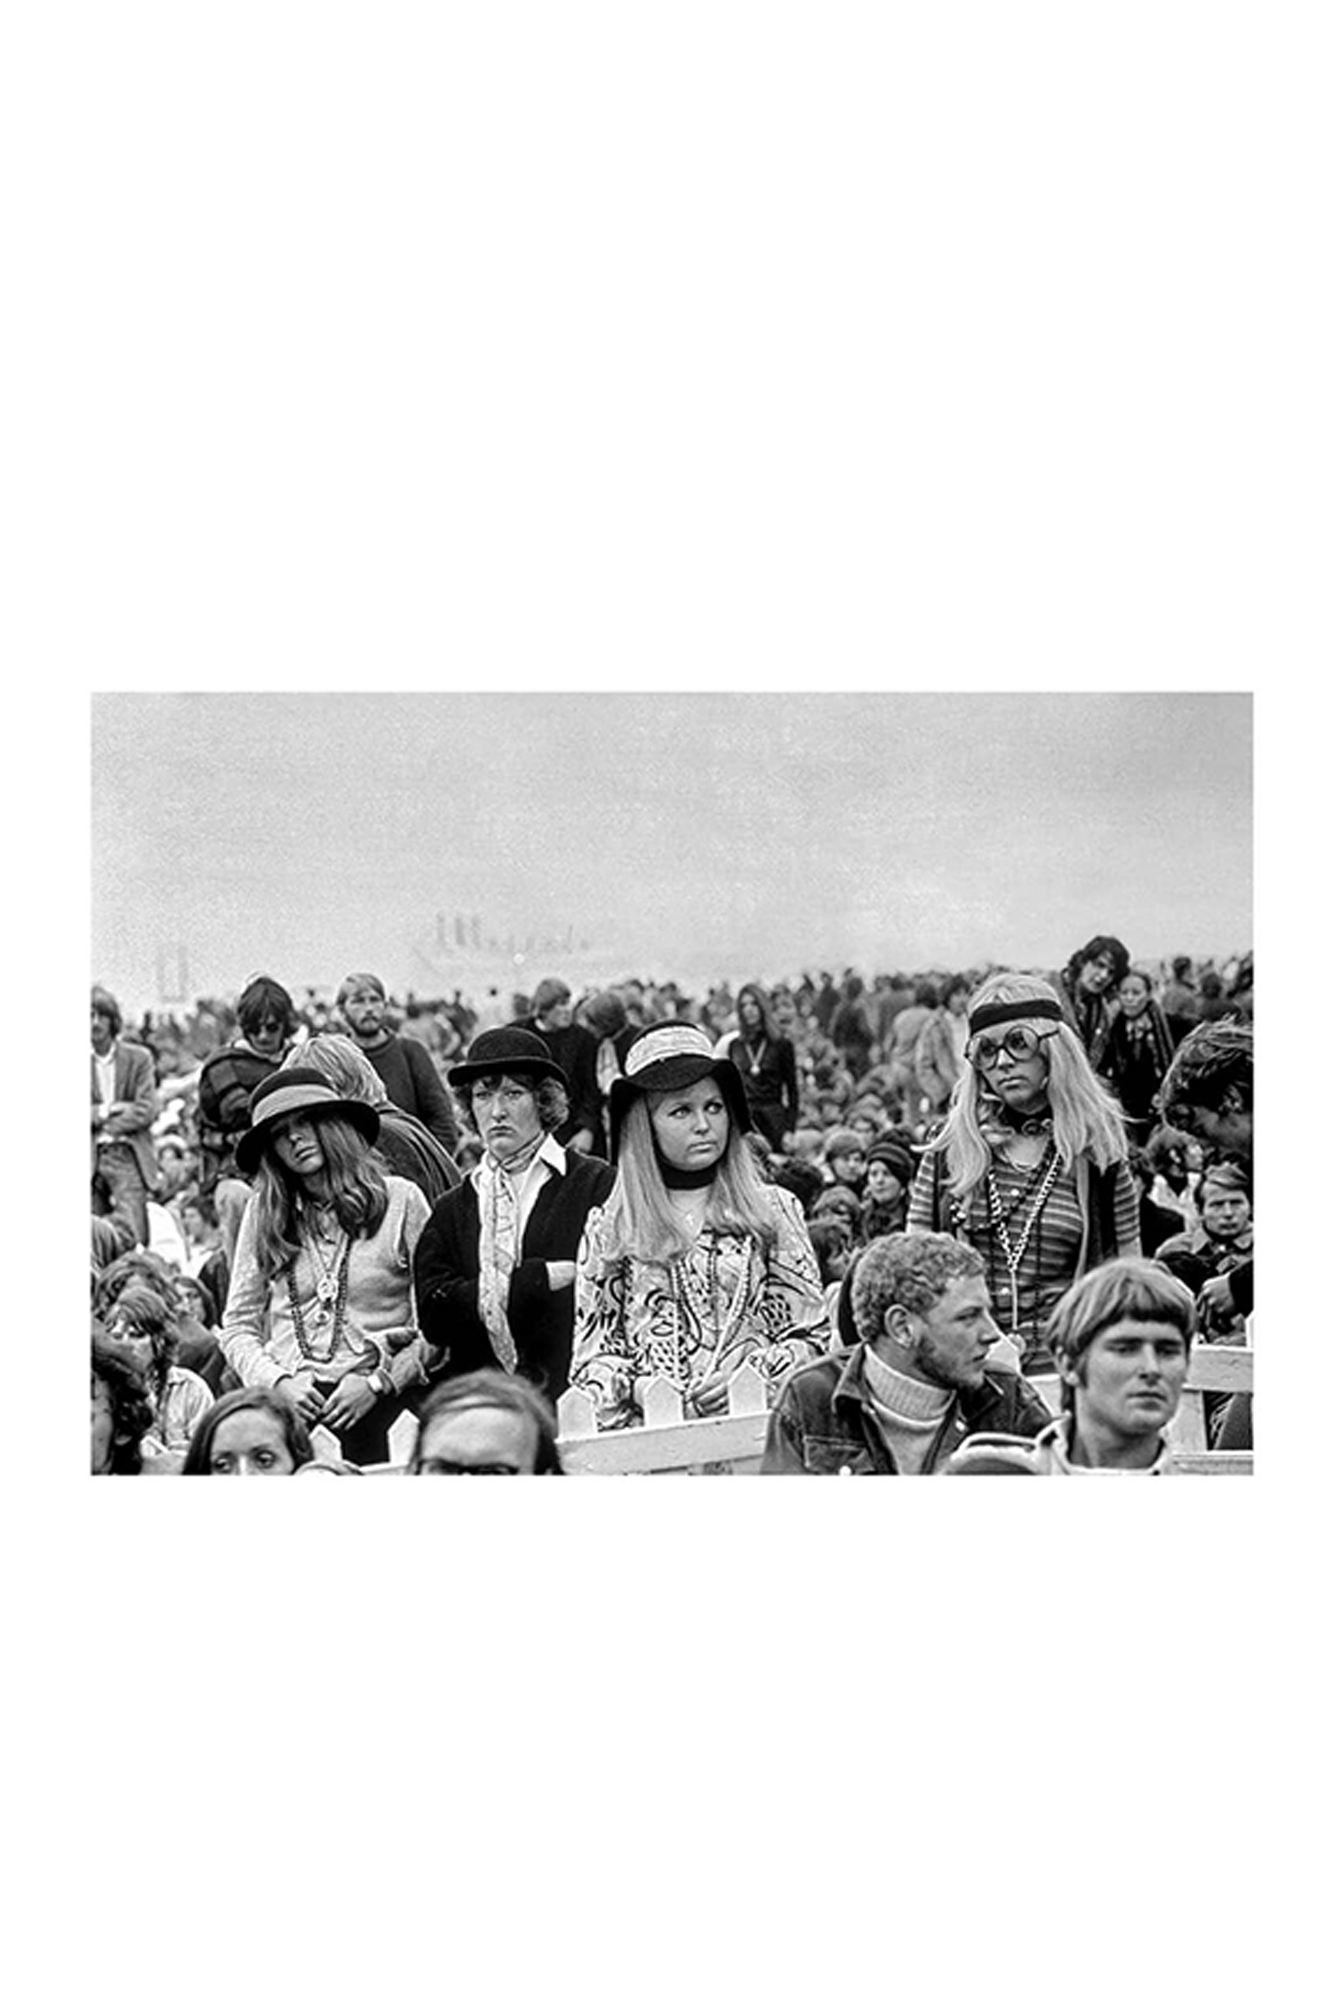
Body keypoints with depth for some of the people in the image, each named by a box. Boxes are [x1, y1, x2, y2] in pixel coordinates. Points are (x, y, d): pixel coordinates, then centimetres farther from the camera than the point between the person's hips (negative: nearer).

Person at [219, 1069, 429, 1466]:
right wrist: (278, 1381, -3)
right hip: (283, 1397, 2)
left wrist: (377, 1383, -7)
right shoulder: (264, 1213, 11)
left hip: (371, 1402, -2)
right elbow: (238, 1325, 13)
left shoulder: (400, 1201, 3)